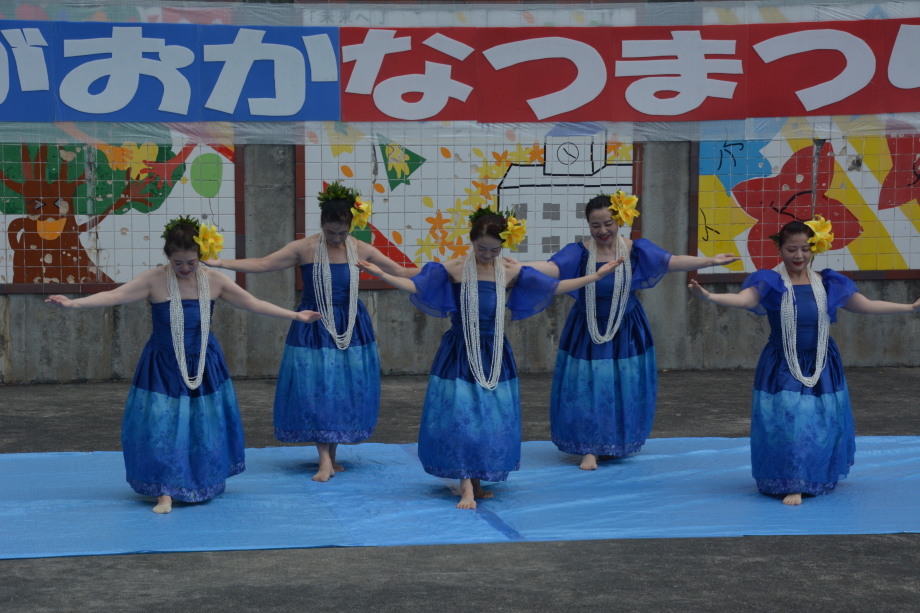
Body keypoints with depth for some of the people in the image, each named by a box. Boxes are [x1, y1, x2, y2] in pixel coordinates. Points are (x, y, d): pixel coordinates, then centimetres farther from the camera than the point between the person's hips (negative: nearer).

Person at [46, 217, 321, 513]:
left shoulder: (214, 280, -5)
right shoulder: (154, 280, -13)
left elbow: (254, 303, 1)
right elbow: (114, 295, -20)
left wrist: (295, 315, -1)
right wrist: (73, 303, -32)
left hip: (204, 367, 2)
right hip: (163, 368, -2)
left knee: (205, 425, 7)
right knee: (161, 425, -8)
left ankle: (205, 485, 26)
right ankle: (165, 492, 2)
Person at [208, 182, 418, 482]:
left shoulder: (360, 250, -3)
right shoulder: (304, 248, -9)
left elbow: (399, 272, 4)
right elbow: (261, 265, -10)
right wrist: (218, 263, -18)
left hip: (352, 328, 2)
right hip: (314, 329, -2)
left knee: (346, 390, 4)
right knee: (315, 390, -6)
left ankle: (333, 454, 18)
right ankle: (325, 460, 0)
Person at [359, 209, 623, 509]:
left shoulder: (511, 271, 0)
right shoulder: (453, 268, -7)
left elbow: (553, 287, 7)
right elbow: (416, 287, -7)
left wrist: (597, 275, 7)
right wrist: (381, 274, -18)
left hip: (495, 354, 3)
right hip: (460, 354, -3)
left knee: (492, 418, 5)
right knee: (460, 417, -8)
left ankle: (476, 481, 19)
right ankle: (468, 489, -5)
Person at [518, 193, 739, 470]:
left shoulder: (635, 249, -5)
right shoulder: (579, 252, -11)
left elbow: (671, 261, -10)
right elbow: (552, 268, -25)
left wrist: (710, 261, -18)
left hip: (626, 332, 2)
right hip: (587, 333, -2)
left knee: (624, 389, 7)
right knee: (586, 388, -3)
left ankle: (616, 445, 26)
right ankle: (589, 449, 9)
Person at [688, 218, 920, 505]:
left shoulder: (827, 284, 3)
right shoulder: (770, 283, -8)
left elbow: (865, 305, 11)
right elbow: (743, 299, -26)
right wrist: (708, 296, -46)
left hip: (822, 368, 3)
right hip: (782, 369, -3)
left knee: (823, 424, 7)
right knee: (787, 422, -10)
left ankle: (820, 479, 30)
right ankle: (792, 485, 4)